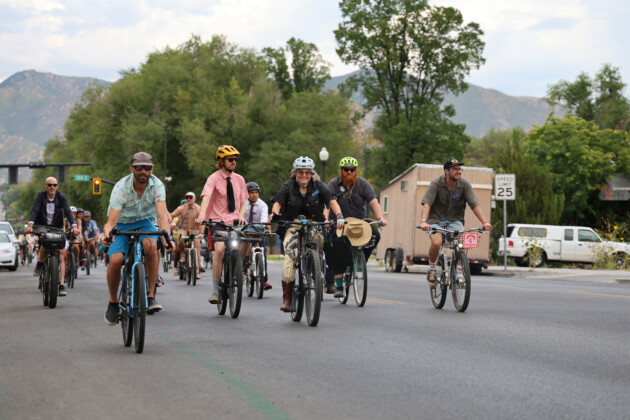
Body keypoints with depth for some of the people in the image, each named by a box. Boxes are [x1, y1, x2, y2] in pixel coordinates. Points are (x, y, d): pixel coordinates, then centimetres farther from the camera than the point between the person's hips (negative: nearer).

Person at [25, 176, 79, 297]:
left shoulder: (61, 197, -7)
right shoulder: (41, 196, -9)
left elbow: (68, 211, -17)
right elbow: (34, 210, -21)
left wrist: (74, 226, -34)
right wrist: (30, 225, -38)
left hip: (57, 228, 1)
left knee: (61, 256, -10)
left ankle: (62, 285, -10)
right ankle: (40, 264, 0)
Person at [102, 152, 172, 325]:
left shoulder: (157, 185, -20)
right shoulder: (121, 187, -24)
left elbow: (162, 214, -32)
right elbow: (111, 221, -30)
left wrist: (165, 232, -53)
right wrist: (107, 232, -54)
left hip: (144, 223, 1)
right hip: (122, 225, 0)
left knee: (150, 245, -35)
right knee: (115, 259, -26)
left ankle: (151, 295, -25)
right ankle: (113, 302, 0)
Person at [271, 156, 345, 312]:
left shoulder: (318, 186, 3)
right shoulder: (288, 186, 2)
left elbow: (331, 201, -5)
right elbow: (278, 202, -9)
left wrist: (339, 216, -23)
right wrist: (274, 214, -31)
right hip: (293, 227, -2)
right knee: (290, 258, -20)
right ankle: (287, 298, -17)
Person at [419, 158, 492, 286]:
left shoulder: (465, 184, -8)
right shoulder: (436, 183, -14)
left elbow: (474, 204, -14)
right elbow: (426, 203, -24)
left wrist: (484, 222, -28)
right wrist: (424, 221, -41)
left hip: (455, 220, 2)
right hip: (436, 219, -2)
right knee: (436, 242, -28)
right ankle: (431, 268, -1)